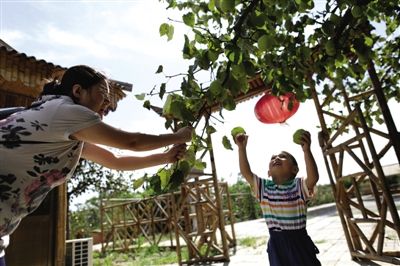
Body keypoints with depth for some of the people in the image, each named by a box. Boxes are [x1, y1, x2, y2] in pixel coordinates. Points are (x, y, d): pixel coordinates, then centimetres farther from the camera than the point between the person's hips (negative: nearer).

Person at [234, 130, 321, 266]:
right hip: (277, 244, 3)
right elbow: (246, 173, -5)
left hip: (299, 241, -2)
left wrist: (306, 151, -37)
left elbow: (313, 177, -27)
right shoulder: (264, 187, 1)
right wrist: (242, 148, -10)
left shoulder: (299, 185, -7)